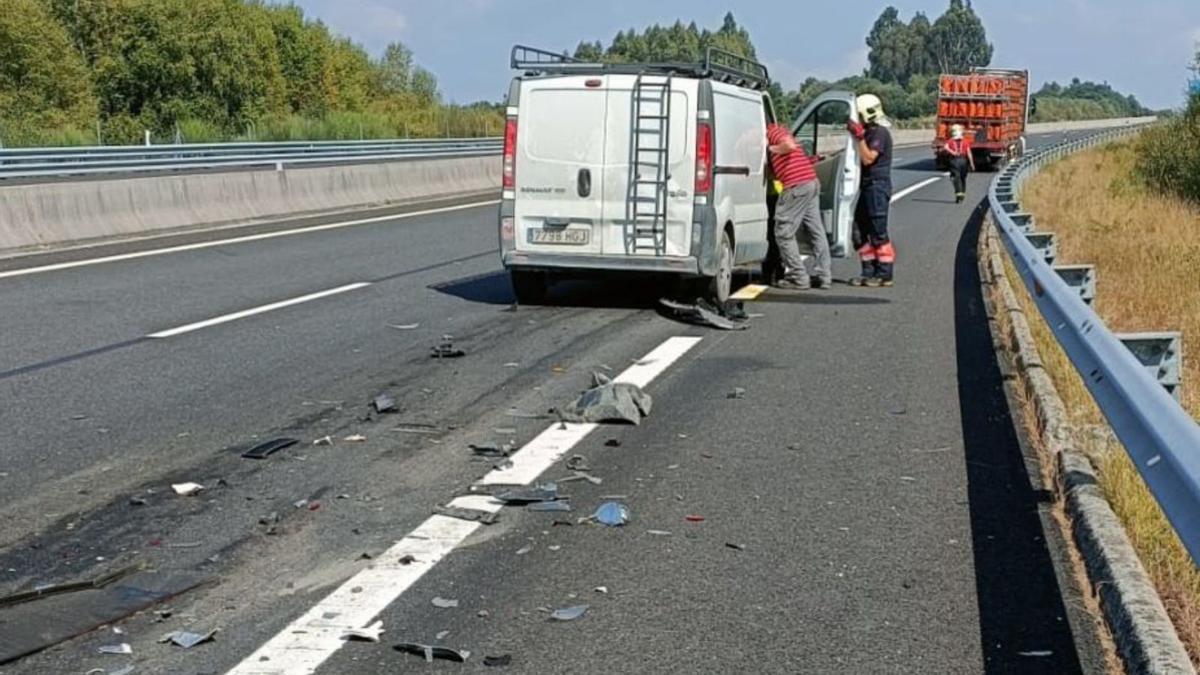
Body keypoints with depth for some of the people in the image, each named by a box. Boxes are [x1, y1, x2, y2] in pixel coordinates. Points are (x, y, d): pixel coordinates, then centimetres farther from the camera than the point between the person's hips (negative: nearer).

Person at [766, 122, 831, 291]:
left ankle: (799, 278, -4)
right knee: (815, 231, 11)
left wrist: (770, 148, -6)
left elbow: (790, 145, -20)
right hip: (812, 181, 10)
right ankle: (824, 276, 13)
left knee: (784, 233, -3)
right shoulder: (779, 131, 24)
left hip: (796, 185, -10)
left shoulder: (771, 131, -5)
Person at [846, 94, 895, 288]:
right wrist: (858, 136, 10)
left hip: (878, 186, -10)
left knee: (878, 232, -6)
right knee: (860, 230, 10)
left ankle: (885, 274, 0)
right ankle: (869, 272, 15)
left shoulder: (880, 133, -13)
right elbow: (863, 159, 19)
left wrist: (860, 137, -19)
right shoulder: (870, 132, 17)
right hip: (868, 186, 10)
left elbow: (868, 158, -20)